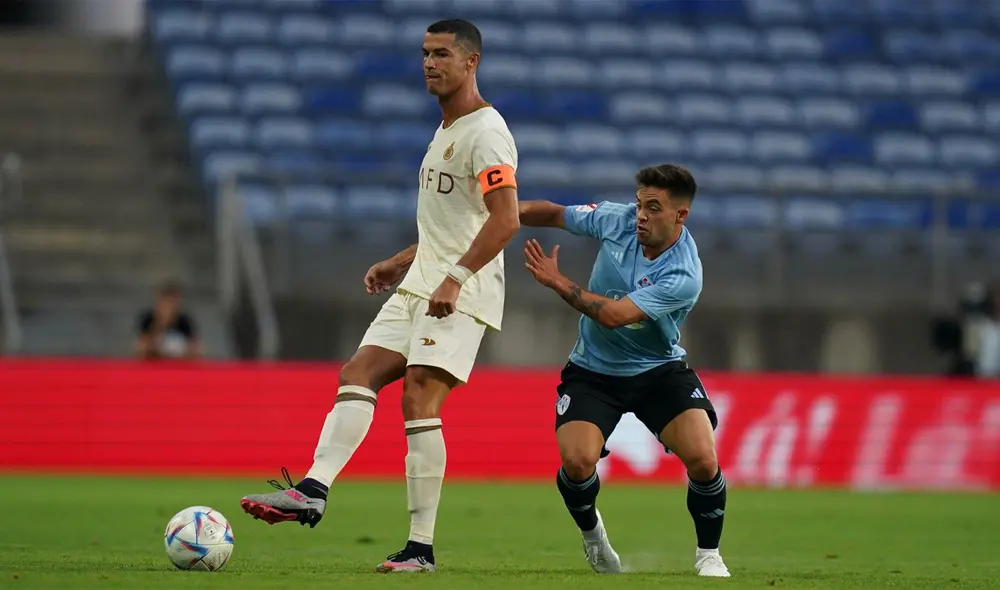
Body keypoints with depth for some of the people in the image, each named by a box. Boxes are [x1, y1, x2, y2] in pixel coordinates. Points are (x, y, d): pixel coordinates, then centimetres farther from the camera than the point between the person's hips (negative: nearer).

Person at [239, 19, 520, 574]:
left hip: (462, 292, -10)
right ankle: (313, 490, -16)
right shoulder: (445, 131, 20)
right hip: (421, 284, 10)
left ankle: (421, 547, -14)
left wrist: (455, 276, -28)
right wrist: (401, 262, 23)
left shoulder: (485, 132, -11)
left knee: (419, 398, -16)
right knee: (358, 373, -4)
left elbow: (504, 220, -22)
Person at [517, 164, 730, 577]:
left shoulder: (683, 276, -26)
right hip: (593, 370, 3)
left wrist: (556, 282, -22)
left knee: (702, 459, -22)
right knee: (577, 461, -22)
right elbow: (556, 214, 5)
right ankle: (591, 532, 14)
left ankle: (708, 555, 4)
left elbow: (613, 315, -30)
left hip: (658, 371, -2)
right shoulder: (618, 219, -12)